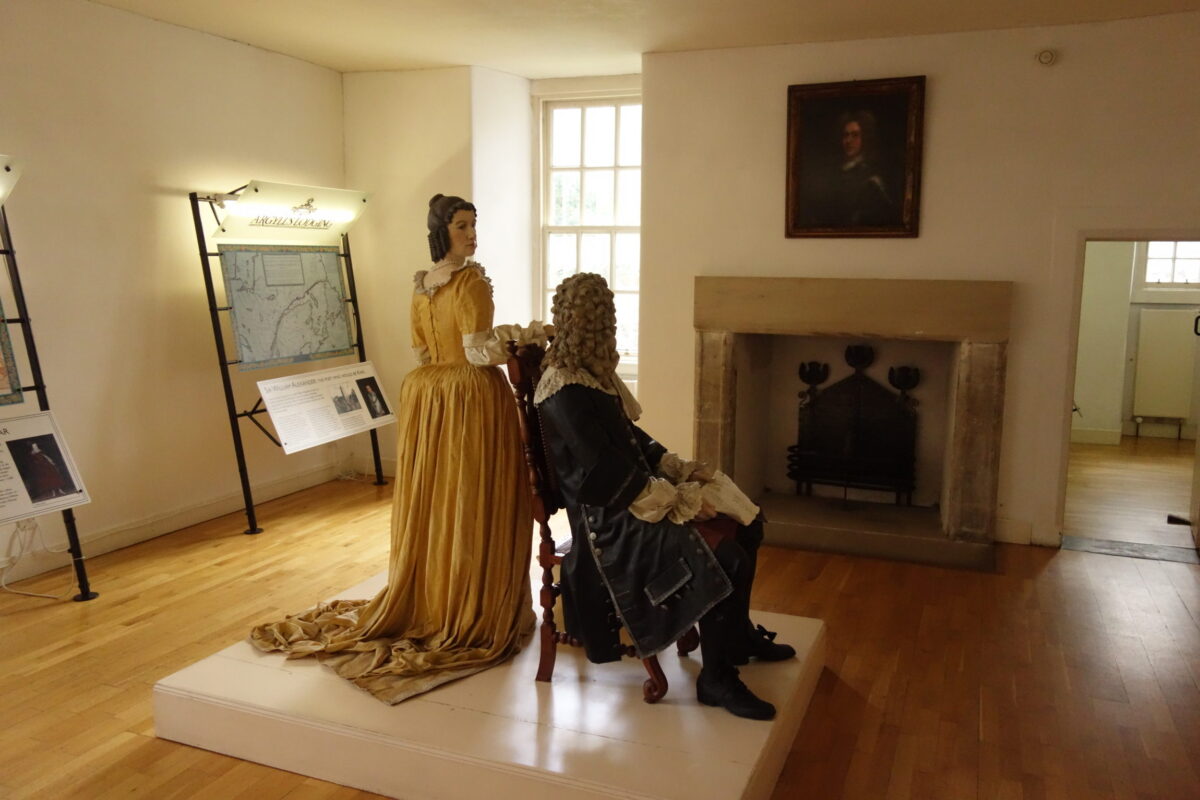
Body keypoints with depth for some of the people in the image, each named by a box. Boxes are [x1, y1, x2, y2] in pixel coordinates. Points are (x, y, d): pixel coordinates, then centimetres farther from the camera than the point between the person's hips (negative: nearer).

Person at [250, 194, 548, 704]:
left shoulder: (420, 285, 10)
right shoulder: (471, 279, -14)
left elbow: (421, 354, 15)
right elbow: (478, 352, -21)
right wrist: (528, 335, -16)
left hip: (427, 398, 8)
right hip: (472, 400, -7)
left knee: (430, 505, 13)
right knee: (472, 508, 0)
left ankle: (420, 604, 24)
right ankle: (470, 613, 9)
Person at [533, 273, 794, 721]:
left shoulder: (590, 375, 9)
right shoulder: (566, 393, -21)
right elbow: (610, 474, -24)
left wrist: (681, 469, 8)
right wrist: (683, 499, -19)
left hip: (631, 494, 10)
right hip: (609, 516, -10)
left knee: (746, 522, 7)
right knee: (722, 557, -23)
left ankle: (739, 634, 23)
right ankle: (717, 678, -6)